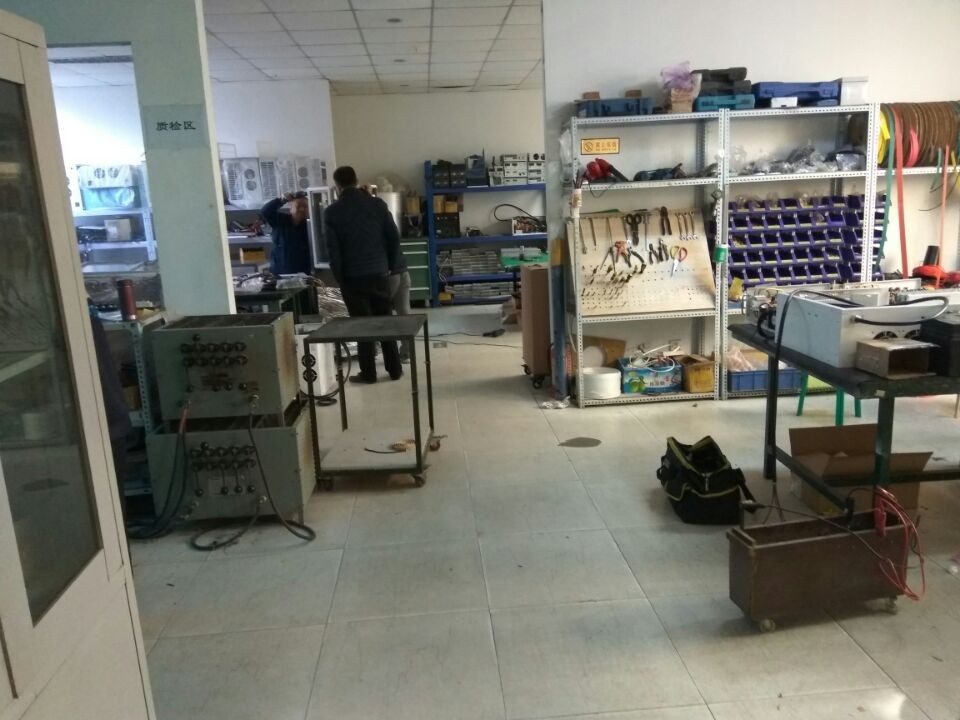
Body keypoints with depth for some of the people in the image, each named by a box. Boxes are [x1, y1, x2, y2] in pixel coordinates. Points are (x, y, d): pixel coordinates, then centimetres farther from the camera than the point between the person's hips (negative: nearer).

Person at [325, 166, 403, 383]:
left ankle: (368, 373, 11)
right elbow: (394, 237, 1)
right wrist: (390, 265, 11)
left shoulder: (332, 212, -4)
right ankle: (395, 370, 14)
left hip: (353, 276, -2)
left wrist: (339, 278, 3)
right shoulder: (377, 204, 1)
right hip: (379, 273, 2)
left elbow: (333, 249, -6)